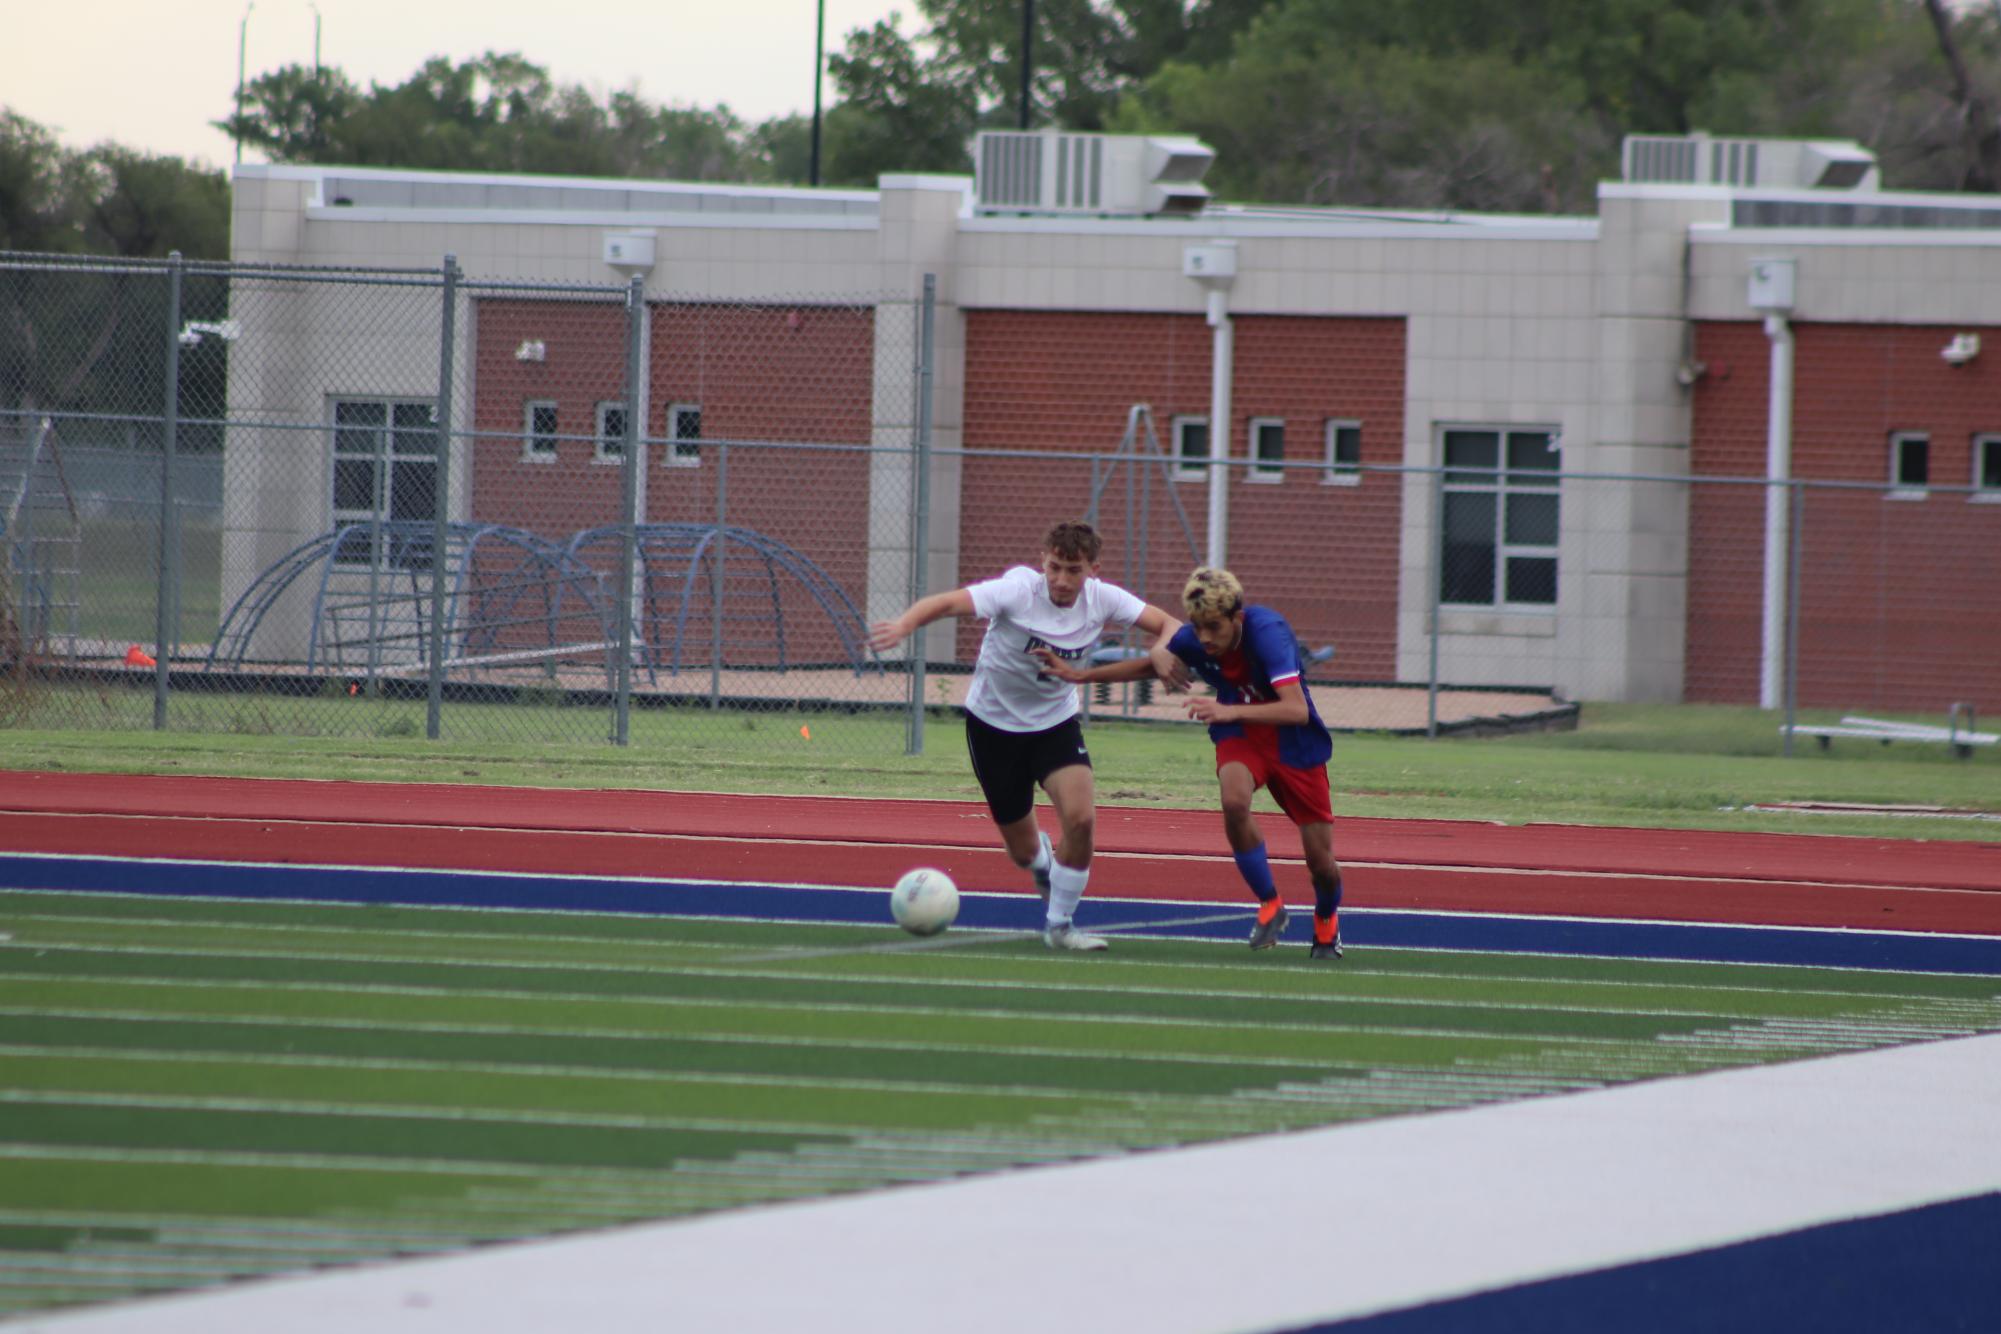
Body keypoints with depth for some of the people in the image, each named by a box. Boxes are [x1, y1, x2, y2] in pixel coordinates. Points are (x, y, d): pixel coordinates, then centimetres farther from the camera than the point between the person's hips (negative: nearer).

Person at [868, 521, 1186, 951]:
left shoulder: (1102, 599, -14)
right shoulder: (1019, 590, -25)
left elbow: (1169, 624, -5)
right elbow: (948, 603, -36)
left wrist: (1160, 650, -29)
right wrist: (903, 625, -56)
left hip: (1056, 721, 2)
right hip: (994, 723, -2)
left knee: (1080, 817, -21)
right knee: (1024, 851, 5)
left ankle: (1059, 926, 0)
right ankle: (1044, 863, 47)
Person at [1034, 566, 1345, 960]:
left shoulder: (1268, 633, -31)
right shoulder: (1192, 640, -16)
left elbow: (1297, 709, -40)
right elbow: (1148, 666, 8)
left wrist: (1231, 711, -51)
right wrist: (1082, 674, -1)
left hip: (1294, 745, -3)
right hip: (1239, 737, 3)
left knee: (1320, 861, -1)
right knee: (1234, 799, -32)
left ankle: (1326, 921, 35)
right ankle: (1270, 907, -12)